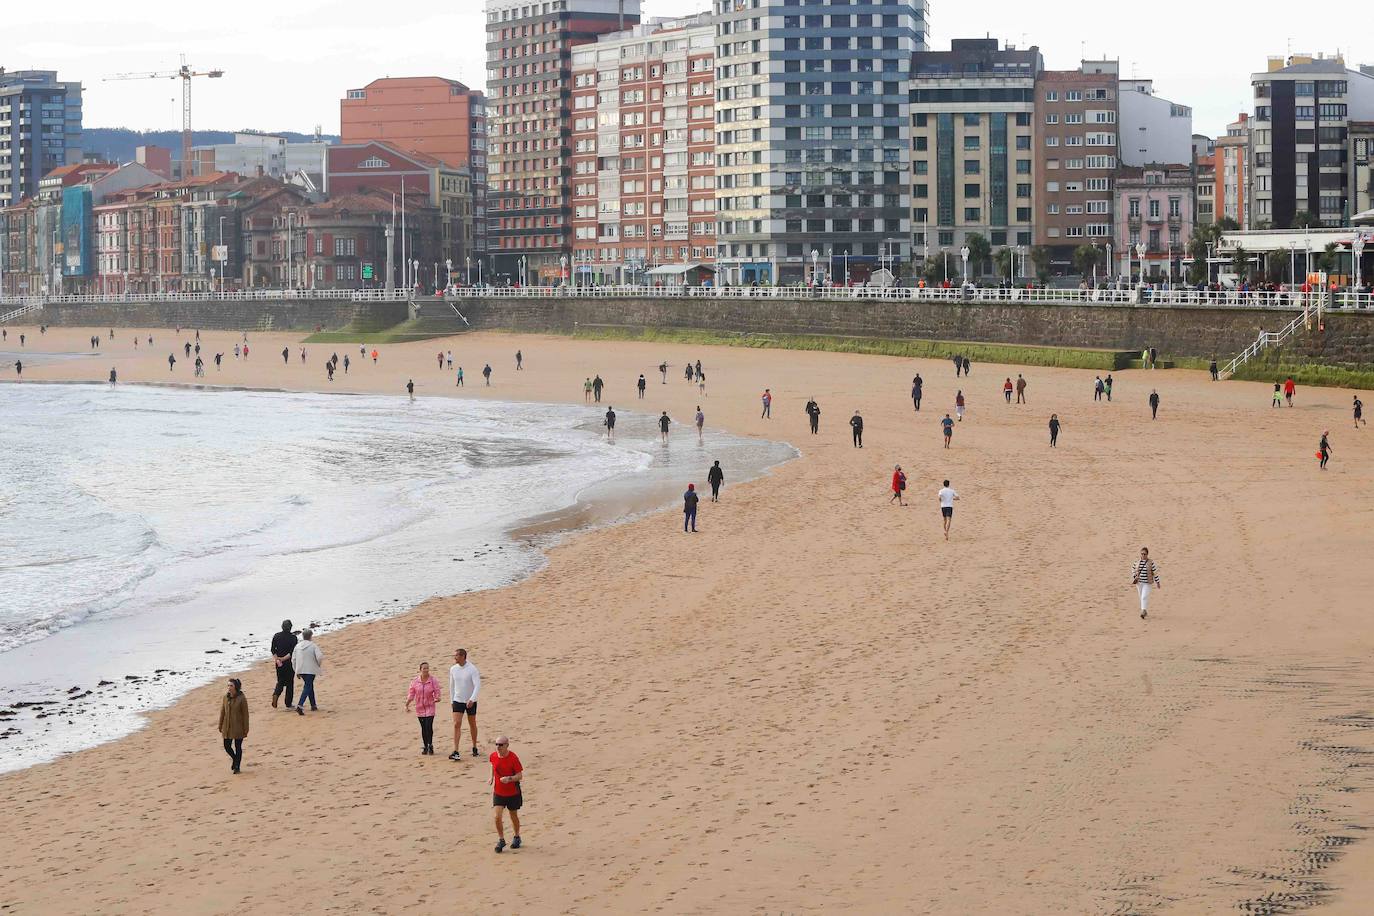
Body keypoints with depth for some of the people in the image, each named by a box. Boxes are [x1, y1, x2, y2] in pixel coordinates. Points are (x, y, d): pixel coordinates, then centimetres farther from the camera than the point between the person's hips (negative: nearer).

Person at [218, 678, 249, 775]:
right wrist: (220, 727, 9)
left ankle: (237, 767, 18)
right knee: (227, 746, 7)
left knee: (238, 747, 5)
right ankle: (234, 758, 36)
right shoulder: (225, 697, 1)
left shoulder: (241, 699, -12)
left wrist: (245, 730, -9)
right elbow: (222, 713, 8)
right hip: (227, 727, 4)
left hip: (238, 728, -4)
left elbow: (245, 715, -9)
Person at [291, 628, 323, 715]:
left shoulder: (297, 646, 6)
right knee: (307, 687, -7)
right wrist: (319, 665, 3)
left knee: (310, 686, 22)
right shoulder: (313, 646, -9)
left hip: (301, 671, 6)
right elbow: (319, 657, -19)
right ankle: (300, 706, -24)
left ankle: (313, 706, 30)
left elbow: (293, 659, 7)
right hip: (310, 670, -6)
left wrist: (297, 671, 17)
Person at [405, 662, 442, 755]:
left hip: (430, 707, -2)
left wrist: (436, 699, -26)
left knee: (429, 726, -13)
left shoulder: (433, 681, -6)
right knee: (423, 728, 7)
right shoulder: (415, 681, -2)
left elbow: (437, 693, -5)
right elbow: (411, 694, 2)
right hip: (420, 707, 2)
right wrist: (407, 705, -8)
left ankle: (430, 745, 2)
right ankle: (425, 746, 18)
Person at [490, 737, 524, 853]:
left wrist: (509, 778, -35)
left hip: (512, 792, -3)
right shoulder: (493, 756, -8)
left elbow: (520, 776, -18)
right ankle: (501, 840, 7)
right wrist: (492, 777, 13)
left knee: (513, 816, 15)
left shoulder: (513, 758, -20)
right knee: (498, 817, -9)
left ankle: (516, 838, 37)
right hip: (498, 792, 3)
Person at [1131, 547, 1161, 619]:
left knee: (1144, 597, -15)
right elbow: (1133, 570, 14)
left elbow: (1155, 572, -5)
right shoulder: (1137, 562, 0)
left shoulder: (1151, 562, -10)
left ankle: (1143, 611, -16)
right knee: (1141, 597, 13)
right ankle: (1145, 611, 28)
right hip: (1139, 582, 4)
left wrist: (1157, 582, -2)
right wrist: (1135, 576, -4)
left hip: (1148, 583, -4)